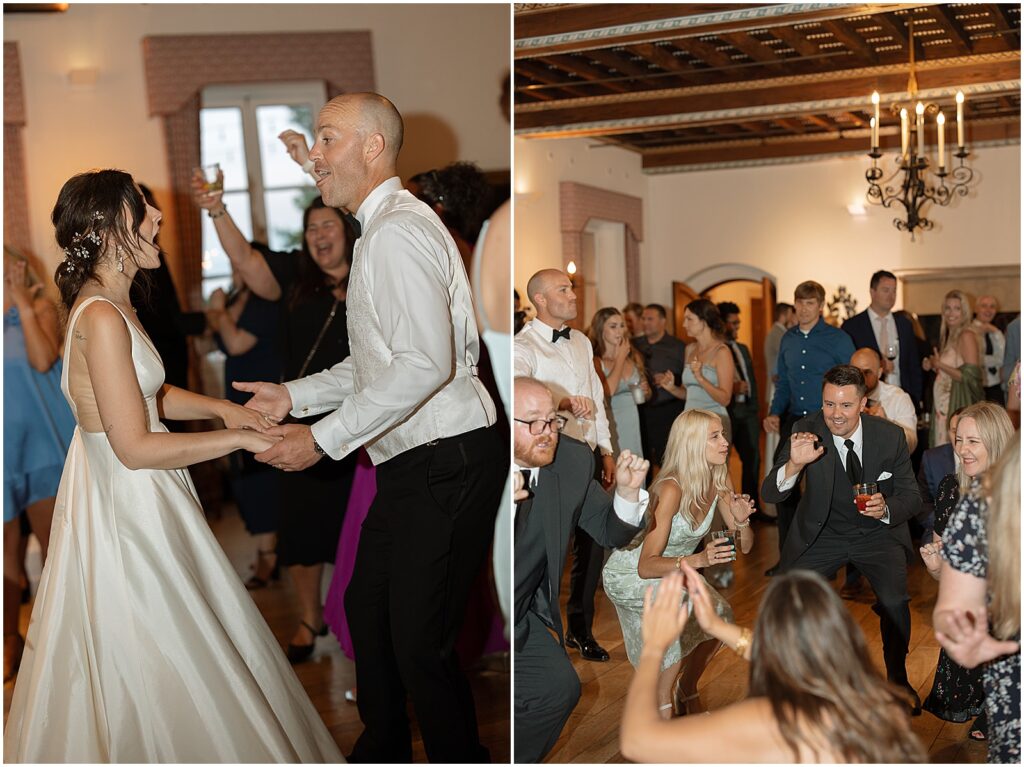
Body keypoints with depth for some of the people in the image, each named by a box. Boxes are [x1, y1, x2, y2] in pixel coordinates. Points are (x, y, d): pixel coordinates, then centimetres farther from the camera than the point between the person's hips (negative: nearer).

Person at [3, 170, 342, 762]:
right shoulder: (102, 318, -24)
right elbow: (136, 447, -26)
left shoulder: (110, 303, 6)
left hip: (137, 496, 10)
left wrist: (221, 407, 2)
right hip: (126, 507, -10)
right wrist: (241, 439, -20)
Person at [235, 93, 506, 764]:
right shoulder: (383, 229, 17)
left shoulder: (397, 232, -17)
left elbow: (424, 364, -27)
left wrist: (323, 439, -21)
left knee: (421, 643, -3)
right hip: (413, 464, 11)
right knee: (367, 609, 20)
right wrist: (295, 396, 14)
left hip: (446, 464, -11)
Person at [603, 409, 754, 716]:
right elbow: (646, 566, -34)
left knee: (720, 616, -9)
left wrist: (742, 520, -24)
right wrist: (698, 560, -47)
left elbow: (745, 546, -4)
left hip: (673, 571, 7)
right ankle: (662, 701, -14)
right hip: (629, 574, -7)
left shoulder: (718, 484, -11)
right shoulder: (672, 489, -32)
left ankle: (687, 689, 17)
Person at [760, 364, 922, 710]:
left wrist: (886, 509, -26)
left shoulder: (891, 436, -13)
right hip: (822, 534, 0)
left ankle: (897, 678, 7)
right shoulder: (807, 430, -17)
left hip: (877, 532, 0)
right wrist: (794, 464, -42)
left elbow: (911, 496, -3)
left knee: (894, 601, -22)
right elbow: (769, 494, -20)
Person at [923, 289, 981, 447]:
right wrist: (933, 366, 6)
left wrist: (940, 365, -12)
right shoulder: (948, 337, 14)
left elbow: (971, 377, -18)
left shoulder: (967, 336, -11)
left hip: (959, 405, -8)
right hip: (943, 406, 8)